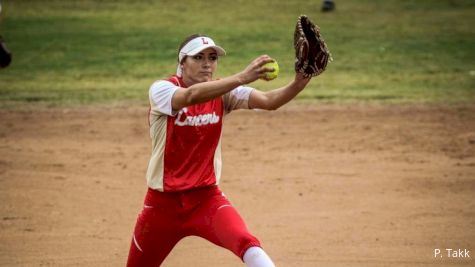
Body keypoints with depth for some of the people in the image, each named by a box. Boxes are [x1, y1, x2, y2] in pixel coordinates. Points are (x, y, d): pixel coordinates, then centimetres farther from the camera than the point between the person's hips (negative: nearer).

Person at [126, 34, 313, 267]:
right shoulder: (161, 90, -14)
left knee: (247, 243, -28)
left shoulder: (222, 93, -4)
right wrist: (242, 77, -51)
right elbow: (191, 96, -38)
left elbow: (269, 101, -22)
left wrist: (300, 82, -43)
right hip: (163, 202, -1)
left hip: (207, 198, 1)